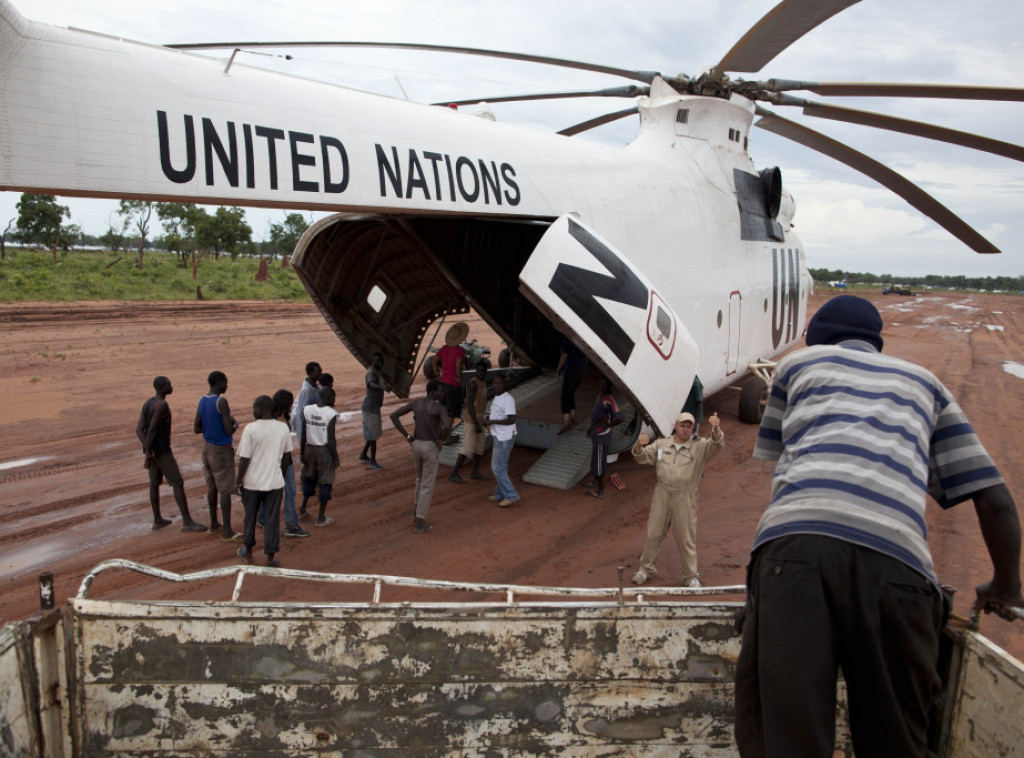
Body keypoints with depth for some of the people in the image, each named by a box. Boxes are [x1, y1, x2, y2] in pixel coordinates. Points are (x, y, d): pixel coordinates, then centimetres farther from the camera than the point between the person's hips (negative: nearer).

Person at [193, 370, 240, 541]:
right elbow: (229, 430, -23)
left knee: (212, 486, 19)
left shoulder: (202, 401, 2)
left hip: (207, 448, 8)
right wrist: (235, 424, -1)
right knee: (226, 490, -1)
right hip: (222, 452, -8)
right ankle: (227, 531, 3)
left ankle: (214, 524, 29)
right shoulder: (222, 402, -22)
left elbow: (196, 429, 6)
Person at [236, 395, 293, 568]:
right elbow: (286, 457, 7)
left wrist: (238, 480, -1)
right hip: (275, 482, 2)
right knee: (272, 520, 8)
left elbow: (244, 459, -13)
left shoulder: (251, 429, -15)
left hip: (252, 482, -2)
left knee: (250, 517, 17)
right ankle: (270, 558, 13)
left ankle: (248, 552, 33)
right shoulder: (283, 428, -2)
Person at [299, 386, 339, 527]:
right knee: (325, 482, 6)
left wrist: (302, 452, 12)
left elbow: (303, 435, 2)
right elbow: (331, 439, -14)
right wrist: (336, 457, -5)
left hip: (310, 448, 5)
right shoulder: (331, 414, -15)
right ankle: (321, 518, 12)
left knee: (309, 478, 24)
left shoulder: (307, 410, -1)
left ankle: (302, 510, 32)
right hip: (324, 450, -5)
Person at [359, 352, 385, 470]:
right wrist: (382, 387, -59)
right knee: (373, 434, -6)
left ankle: (363, 455, 29)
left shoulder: (378, 372, 10)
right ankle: (373, 461, 0)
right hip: (370, 407, -10)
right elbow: (372, 384, -44)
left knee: (373, 433, 17)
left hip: (375, 406, 10)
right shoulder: (371, 373, -20)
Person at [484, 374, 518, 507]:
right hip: (500, 437, 10)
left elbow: (512, 420, -25)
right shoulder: (497, 398, 11)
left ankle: (511, 496, 2)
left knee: (498, 468, -5)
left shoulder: (508, 399, -19)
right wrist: (489, 418, 6)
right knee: (500, 467, 17)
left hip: (504, 438, -10)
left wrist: (492, 421, -20)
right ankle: (500, 495, 27)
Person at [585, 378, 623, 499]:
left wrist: (607, 425, -19)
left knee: (599, 462, -3)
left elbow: (619, 418, -29)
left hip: (601, 436, -10)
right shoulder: (600, 395, 7)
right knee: (595, 459, 24)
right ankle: (596, 483, 41)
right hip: (595, 434, 10)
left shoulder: (609, 400, -23)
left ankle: (600, 491, 5)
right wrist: (591, 427, 21)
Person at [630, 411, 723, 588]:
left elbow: (717, 445, -15)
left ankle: (691, 577, 17)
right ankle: (646, 569, 25)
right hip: (662, 494, 2)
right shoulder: (661, 444, 9)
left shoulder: (699, 447, 2)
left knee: (686, 539, 4)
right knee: (653, 534, 9)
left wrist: (716, 430, -35)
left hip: (685, 497, -2)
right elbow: (643, 458, 7)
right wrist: (639, 446, -15)